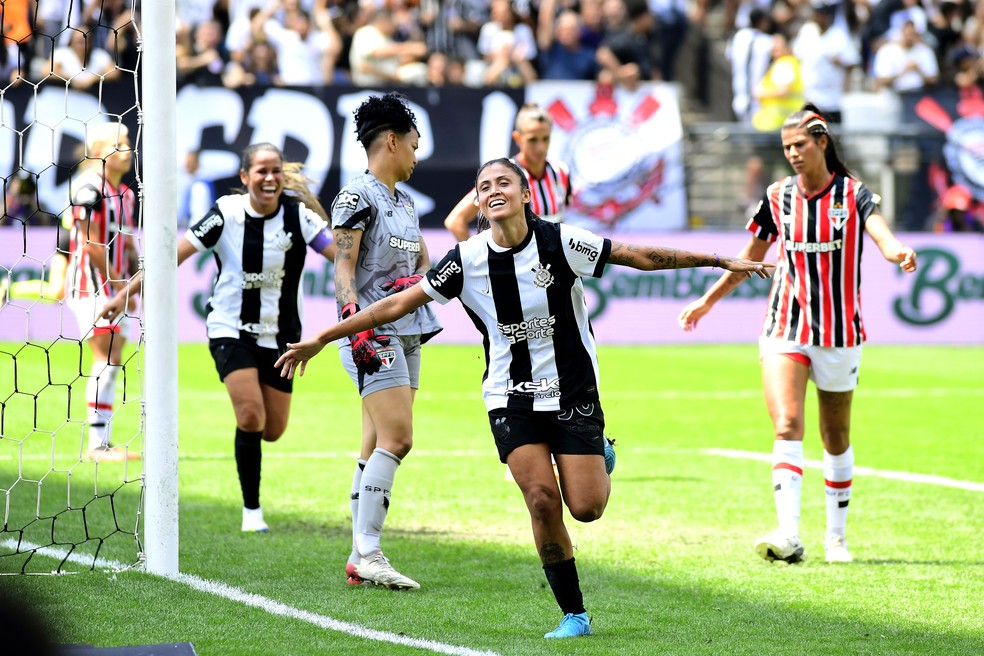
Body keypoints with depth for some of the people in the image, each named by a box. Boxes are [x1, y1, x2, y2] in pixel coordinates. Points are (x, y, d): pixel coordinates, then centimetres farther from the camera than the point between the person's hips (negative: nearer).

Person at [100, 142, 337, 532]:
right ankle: (252, 510, -6)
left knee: (273, 430, 4)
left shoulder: (298, 215, -10)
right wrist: (127, 292, -11)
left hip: (279, 335, 2)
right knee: (250, 415, -19)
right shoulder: (227, 213, -12)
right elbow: (176, 253, -10)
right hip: (231, 329, -2)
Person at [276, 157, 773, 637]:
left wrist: (722, 261, -4)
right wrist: (321, 340, -2)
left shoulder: (560, 242, -13)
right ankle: (574, 615, -1)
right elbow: (397, 305, -2)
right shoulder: (466, 260, -8)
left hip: (574, 394, -1)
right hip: (511, 397, 1)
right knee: (542, 501, -15)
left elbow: (639, 256, -6)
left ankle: (601, 459, 27)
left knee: (585, 507, -10)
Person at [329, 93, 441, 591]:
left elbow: (425, 261, 22)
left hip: (406, 333, 9)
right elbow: (343, 267, -14)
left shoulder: (405, 202, 20)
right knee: (396, 439, -16)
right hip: (373, 333, -9)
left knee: (378, 446, 7)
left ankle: (360, 557, 8)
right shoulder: (357, 196, -7)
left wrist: (417, 280, -2)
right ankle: (367, 553, -16)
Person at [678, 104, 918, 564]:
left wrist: (898, 252, -48)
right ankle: (788, 535, -27)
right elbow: (749, 259, 17)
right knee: (787, 427, -17)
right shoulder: (778, 197, 4)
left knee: (835, 439, 10)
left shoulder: (853, 193, -4)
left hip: (839, 333, -1)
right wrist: (707, 302, 20)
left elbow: (882, 236, -24)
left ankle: (836, 536, 26)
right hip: (785, 329, 1)